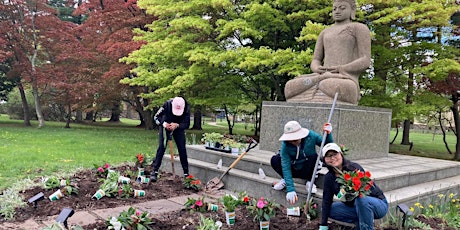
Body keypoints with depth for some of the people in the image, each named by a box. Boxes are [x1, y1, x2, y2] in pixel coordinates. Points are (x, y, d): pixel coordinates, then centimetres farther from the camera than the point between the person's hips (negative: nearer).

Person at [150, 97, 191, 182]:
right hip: (165, 127, -1)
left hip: (178, 128, 1)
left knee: (182, 149, -2)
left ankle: (186, 173, 7)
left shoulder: (186, 108, -28)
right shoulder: (167, 104, -30)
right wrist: (163, 123, -40)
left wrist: (177, 125, -41)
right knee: (161, 147, -12)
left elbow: (187, 124, -23)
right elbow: (156, 117, -21)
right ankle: (155, 172, -7)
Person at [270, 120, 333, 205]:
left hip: (307, 171, 1)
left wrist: (328, 134, -30)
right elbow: (286, 167, -28)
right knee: (274, 160, -26)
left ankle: (309, 181, -6)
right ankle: (284, 179, 2)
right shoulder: (285, 145, -23)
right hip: (294, 171, 0)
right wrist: (290, 189, -35)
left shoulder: (311, 136, -20)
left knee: (314, 157, -32)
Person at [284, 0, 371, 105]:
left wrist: (341, 69, -16)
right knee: (291, 88, -26)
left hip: (346, 83, -4)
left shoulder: (360, 28, 13)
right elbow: (315, 63, 20)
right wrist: (318, 69, -6)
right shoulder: (324, 33, 29)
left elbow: (365, 61, 1)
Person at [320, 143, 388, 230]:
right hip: (355, 206, 6)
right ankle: (359, 222, -2)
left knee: (361, 199, -37)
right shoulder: (329, 177, -5)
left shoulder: (354, 168, -23)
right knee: (330, 209, -8)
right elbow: (326, 201, -4)